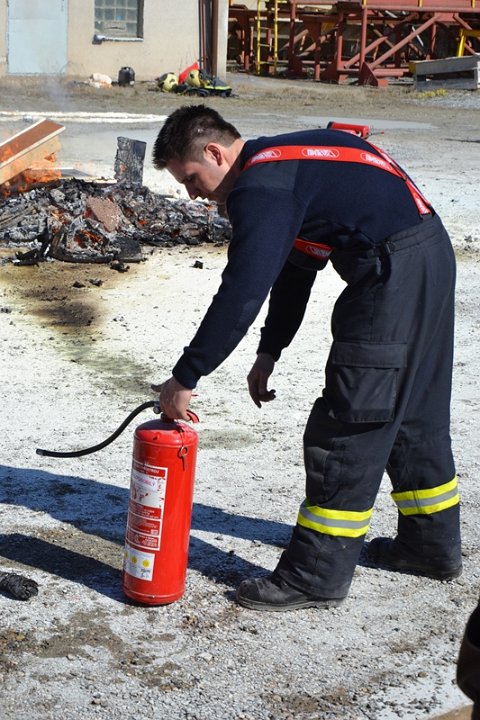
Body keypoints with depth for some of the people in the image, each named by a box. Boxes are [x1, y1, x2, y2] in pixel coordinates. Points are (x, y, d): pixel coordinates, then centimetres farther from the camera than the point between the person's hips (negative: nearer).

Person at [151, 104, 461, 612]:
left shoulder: (261, 188, -15)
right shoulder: (280, 164, 17)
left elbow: (241, 294, -19)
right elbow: (293, 269, 23)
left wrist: (185, 378, -13)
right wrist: (269, 353, 21)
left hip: (395, 275, -11)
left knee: (346, 428, -4)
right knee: (414, 413, 21)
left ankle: (317, 576, 4)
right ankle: (432, 543, 36)